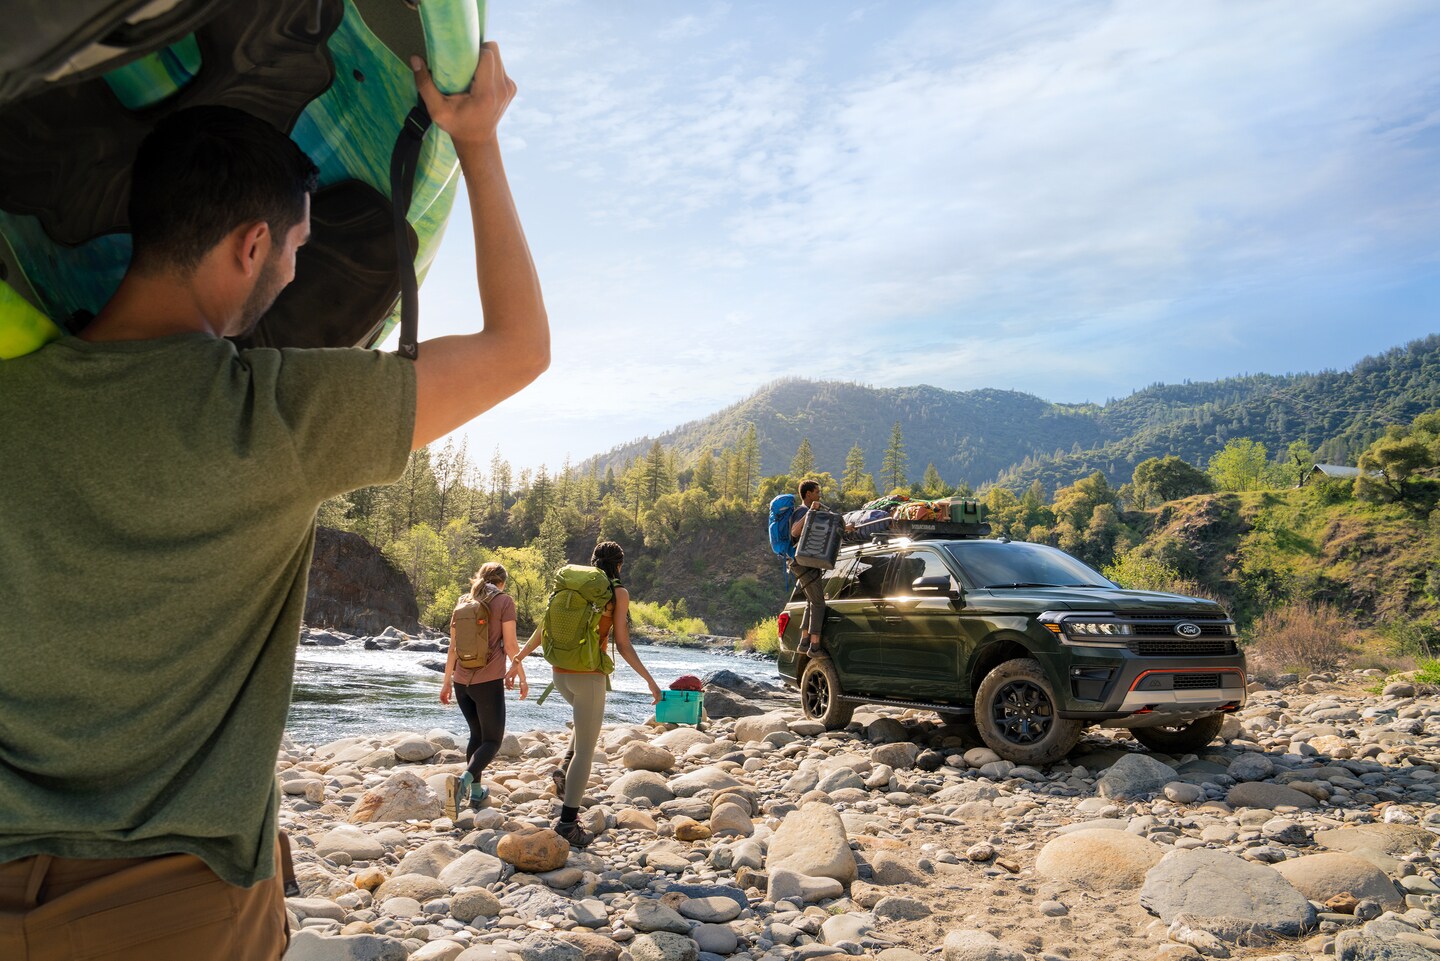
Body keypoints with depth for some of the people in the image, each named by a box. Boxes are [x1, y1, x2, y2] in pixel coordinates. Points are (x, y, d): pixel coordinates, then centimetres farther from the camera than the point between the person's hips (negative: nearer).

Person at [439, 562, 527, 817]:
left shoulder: (463, 602, 12)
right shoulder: (504, 601, -2)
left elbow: (453, 647, 12)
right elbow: (510, 645, -6)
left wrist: (446, 681, 18)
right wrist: (521, 677, 4)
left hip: (462, 681, 5)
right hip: (489, 681, -5)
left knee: (477, 734, 21)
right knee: (492, 739, 2)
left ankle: (475, 792, 23)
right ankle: (464, 780, -23)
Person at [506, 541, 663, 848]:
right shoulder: (619, 594, -5)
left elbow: (543, 629, 8)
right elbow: (622, 644, -9)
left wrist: (519, 659, 18)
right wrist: (650, 680, -3)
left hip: (561, 673, 6)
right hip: (590, 676, -6)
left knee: (587, 720, 35)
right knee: (585, 750, 3)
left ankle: (566, 771, 16)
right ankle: (568, 822, 1)